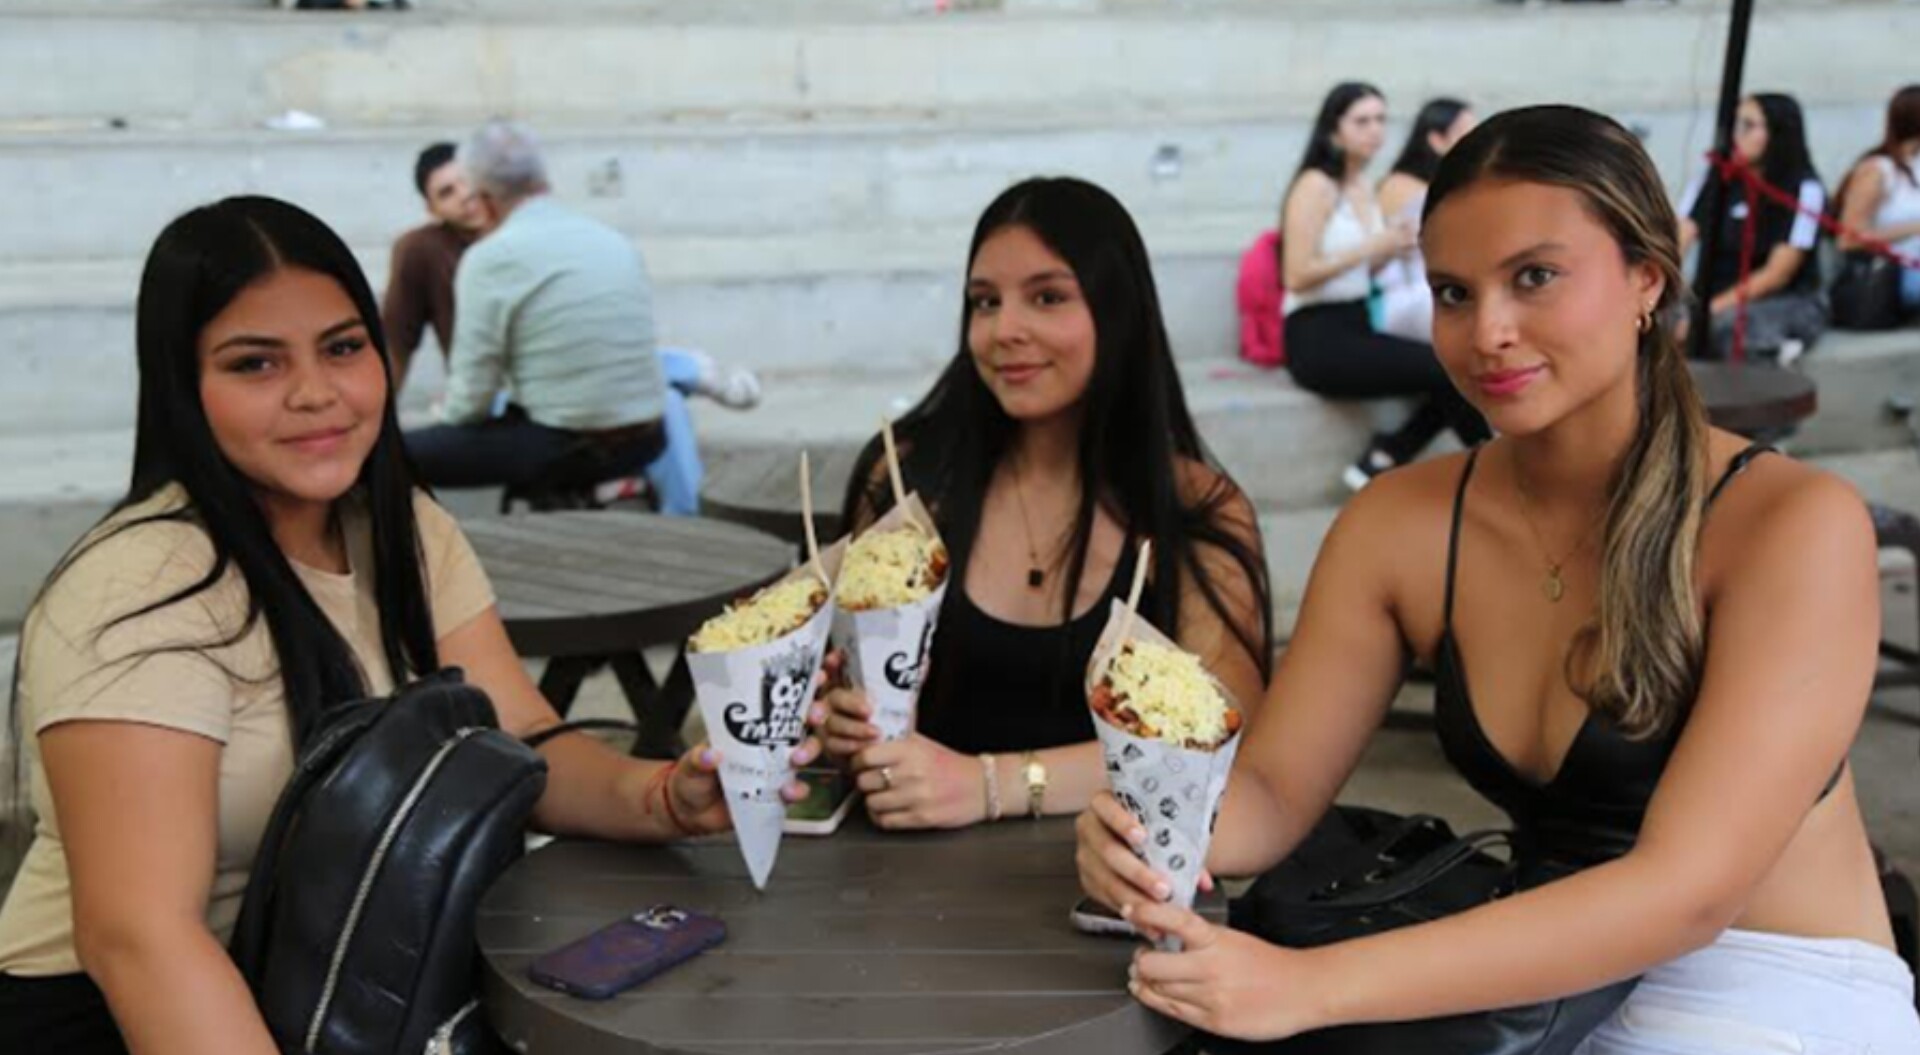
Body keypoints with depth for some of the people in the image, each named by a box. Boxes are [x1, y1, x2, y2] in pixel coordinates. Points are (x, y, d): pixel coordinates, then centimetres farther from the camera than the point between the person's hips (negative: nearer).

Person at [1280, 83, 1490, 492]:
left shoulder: (1364, 189, 14)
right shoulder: (1317, 186, -11)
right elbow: (1297, 276, -19)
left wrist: (1394, 247, 1)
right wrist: (1372, 247, -17)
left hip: (1360, 324, 8)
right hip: (1318, 337, -8)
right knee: (1447, 366, -20)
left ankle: (1384, 459, -3)